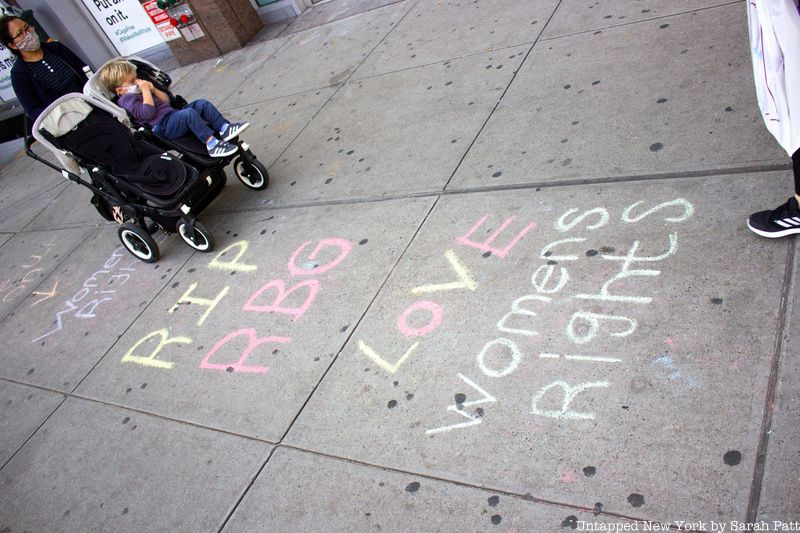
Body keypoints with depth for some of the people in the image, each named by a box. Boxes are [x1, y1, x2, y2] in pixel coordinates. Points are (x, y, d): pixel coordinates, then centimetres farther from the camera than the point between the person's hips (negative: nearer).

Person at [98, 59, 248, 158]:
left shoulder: (138, 91, 26)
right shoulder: (126, 99, -2)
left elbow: (166, 100, 24)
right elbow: (148, 113, -19)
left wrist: (153, 89, 9)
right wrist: (145, 90, -10)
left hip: (173, 116, 10)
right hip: (162, 127, -9)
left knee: (202, 104, -3)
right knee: (189, 113, -34)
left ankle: (225, 128, -16)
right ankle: (212, 144, -40)